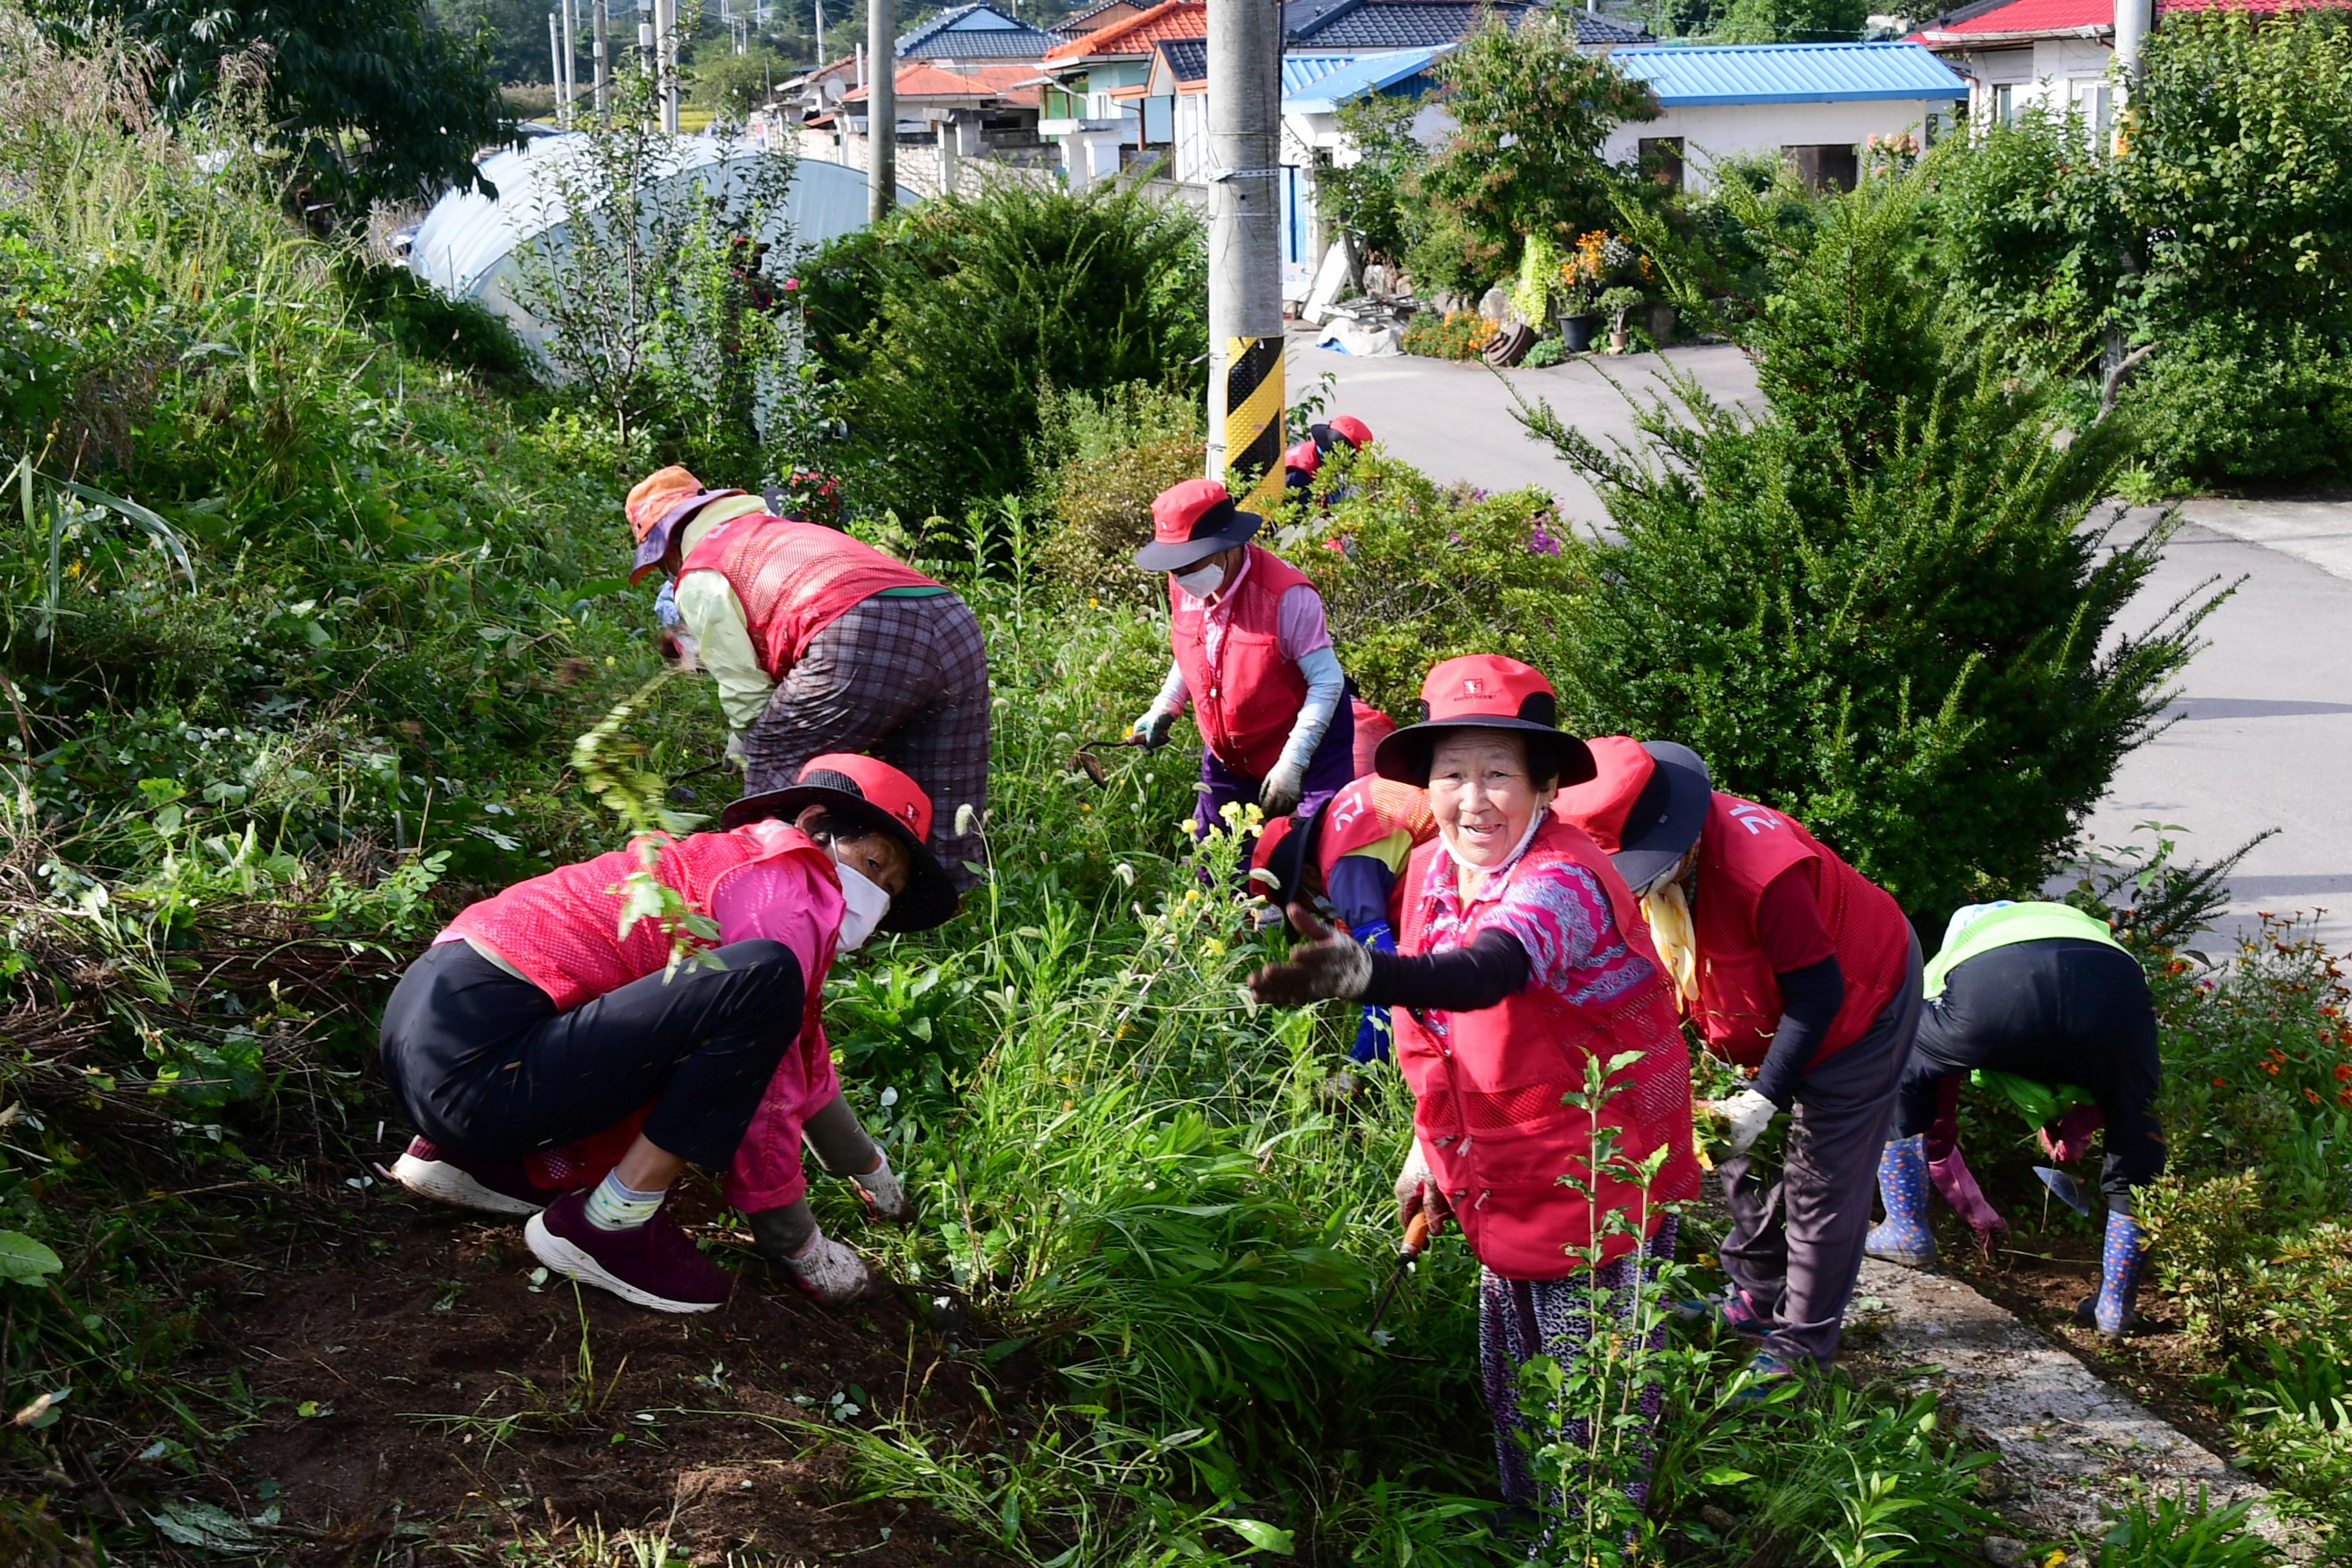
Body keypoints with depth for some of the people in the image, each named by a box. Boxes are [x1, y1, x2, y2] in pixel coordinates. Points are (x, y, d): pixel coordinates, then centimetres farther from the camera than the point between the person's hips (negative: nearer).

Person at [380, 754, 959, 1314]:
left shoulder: (747, 864, 23)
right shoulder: (787, 895, -6)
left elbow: (800, 1057, 37)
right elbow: (766, 1101, -8)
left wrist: (865, 1166, 47)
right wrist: (796, 1245, 2)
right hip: (476, 1063, -11)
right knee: (764, 982, -21)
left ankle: (479, 1161, 17)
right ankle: (611, 1226, -12)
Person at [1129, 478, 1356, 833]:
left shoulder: (1286, 594, -26)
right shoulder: (1185, 588, -5)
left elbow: (1327, 682, -22)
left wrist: (1291, 765, -25)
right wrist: (1163, 709, 2)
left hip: (1304, 751, -6)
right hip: (1228, 759, 6)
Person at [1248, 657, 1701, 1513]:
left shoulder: (1563, 881, -28)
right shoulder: (1431, 870, -3)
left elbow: (1482, 976, -50)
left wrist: (1364, 973, -66)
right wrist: (1432, 1141, 13)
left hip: (1599, 1179, -8)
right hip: (1499, 1179, 8)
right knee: (1509, 1380, 20)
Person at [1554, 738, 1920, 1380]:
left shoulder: (1761, 871, -41)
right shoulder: (1640, 864, -18)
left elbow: (1817, 993, -32)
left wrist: (1763, 1098, -30)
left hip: (1856, 1004, -7)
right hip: (1757, 1020, 8)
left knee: (1821, 1181, 0)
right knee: (1747, 1160, 17)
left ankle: (1803, 1339, 14)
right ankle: (1758, 1297, 36)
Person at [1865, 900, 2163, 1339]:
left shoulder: (1939, 971, 43)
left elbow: (1936, 1129, 48)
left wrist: (1974, 1210, 58)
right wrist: (2080, 1124, 41)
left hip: (1987, 986, -1)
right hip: (2114, 985, 1)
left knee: (1896, 1087, 27)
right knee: (2136, 1142, 25)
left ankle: (1908, 1231, 28)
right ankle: (2116, 1303, 26)